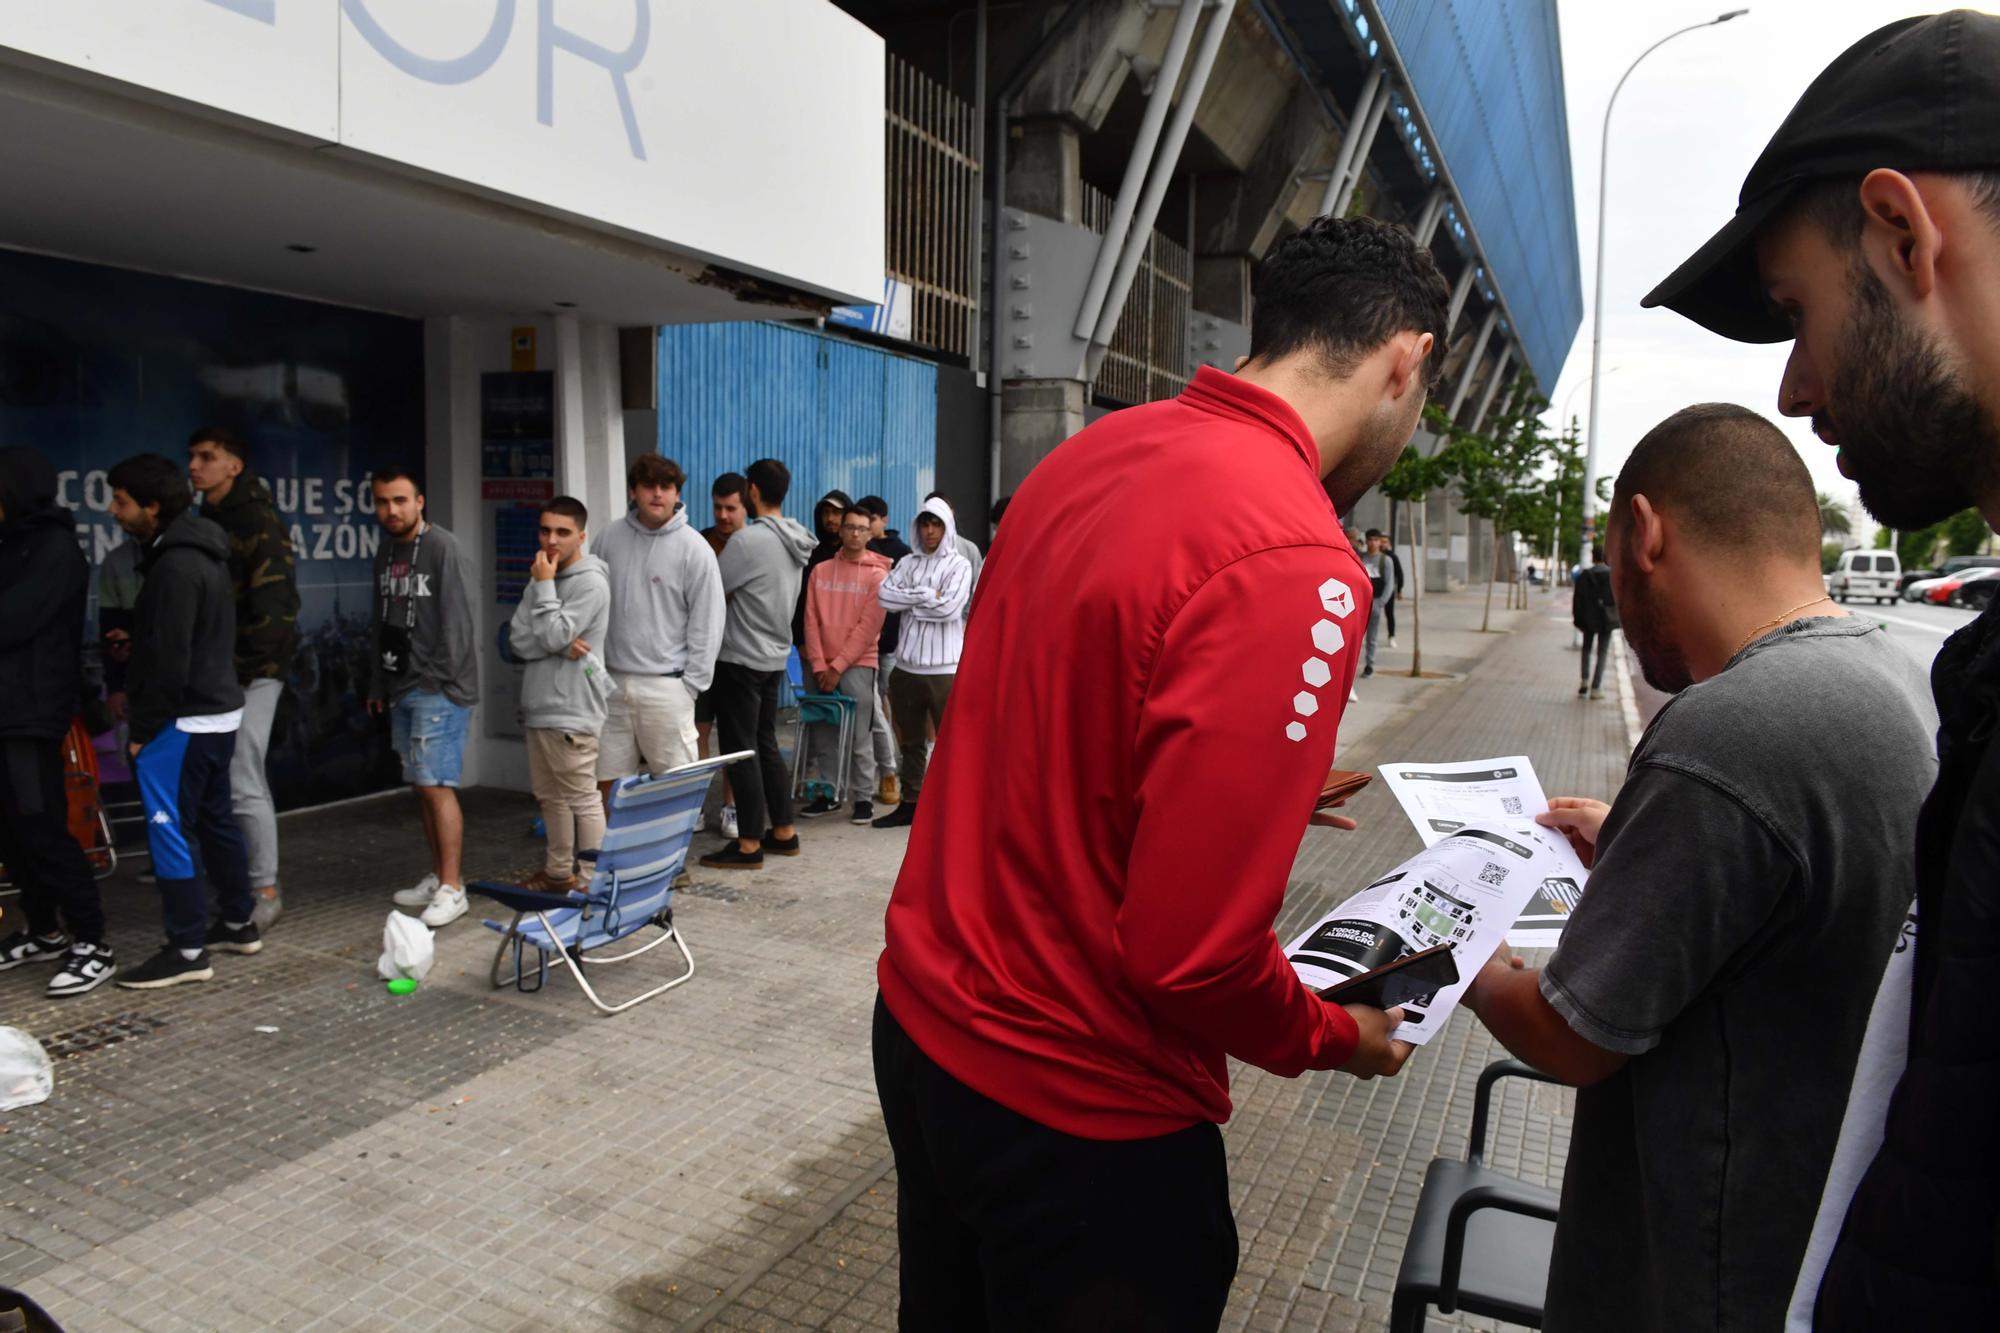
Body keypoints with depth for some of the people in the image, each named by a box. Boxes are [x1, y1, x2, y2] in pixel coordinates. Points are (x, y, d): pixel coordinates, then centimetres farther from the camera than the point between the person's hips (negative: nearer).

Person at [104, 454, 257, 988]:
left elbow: (169, 660, -22)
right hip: (218, 711, 10)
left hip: (183, 720, -10)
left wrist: (143, 729, -14)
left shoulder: (175, 566, -20)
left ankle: (187, 950, 2)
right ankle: (239, 923, 27)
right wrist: (135, 688, 20)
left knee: (171, 830, -4)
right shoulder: (202, 553, 12)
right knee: (215, 819, 17)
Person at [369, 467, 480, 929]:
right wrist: (378, 683, 16)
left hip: (438, 688, -8)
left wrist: (445, 681, -16)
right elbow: (380, 622, 20)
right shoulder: (385, 553, 15)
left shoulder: (443, 548, -9)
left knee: (436, 785, -9)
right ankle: (439, 876, 22)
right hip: (401, 689, 8)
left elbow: (457, 620, -13)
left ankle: (452, 888, -3)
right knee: (420, 787, 12)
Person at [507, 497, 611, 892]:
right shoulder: (541, 579, 14)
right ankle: (558, 872, 28)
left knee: (582, 798, -5)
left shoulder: (590, 582, -10)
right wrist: (563, 647, -12)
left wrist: (544, 585, -10)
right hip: (538, 707, 9)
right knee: (550, 796, 16)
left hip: (571, 711, -9)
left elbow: (553, 636, -18)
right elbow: (518, 640, 4)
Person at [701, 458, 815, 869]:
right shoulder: (795, 542, 8)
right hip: (775, 655, 8)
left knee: (740, 749, -1)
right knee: (766, 744, 16)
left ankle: (749, 844, 3)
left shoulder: (747, 540, -18)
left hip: (741, 658, -8)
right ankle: (783, 832, 22)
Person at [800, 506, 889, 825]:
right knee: (823, 735, 6)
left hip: (858, 666, -3)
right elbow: (811, 621, 5)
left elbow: (868, 627, -7)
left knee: (859, 737, -3)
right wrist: (819, 666, -6)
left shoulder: (877, 574, 0)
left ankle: (864, 797, 4)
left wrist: (838, 666, -10)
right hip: (822, 667, 3)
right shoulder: (820, 571, 10)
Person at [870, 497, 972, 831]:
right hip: (907, 665, 5)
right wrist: (927, 595, -8)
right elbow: (885, 595, -4)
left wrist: (910, 599, -5)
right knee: (911, 741, 13)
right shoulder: (907, 563, 12)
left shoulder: (959, 565, 0)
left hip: (944, 668, -5)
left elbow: (950, 607, -15)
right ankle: (909, 803, 23)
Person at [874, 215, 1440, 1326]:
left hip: (921, 1019, 8)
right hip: (1073, 1109, -7)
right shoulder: (1297, 567, -26)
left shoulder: (1091, 452, 0)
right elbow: (1194, 953, -26)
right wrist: (1334, 1039, -5)